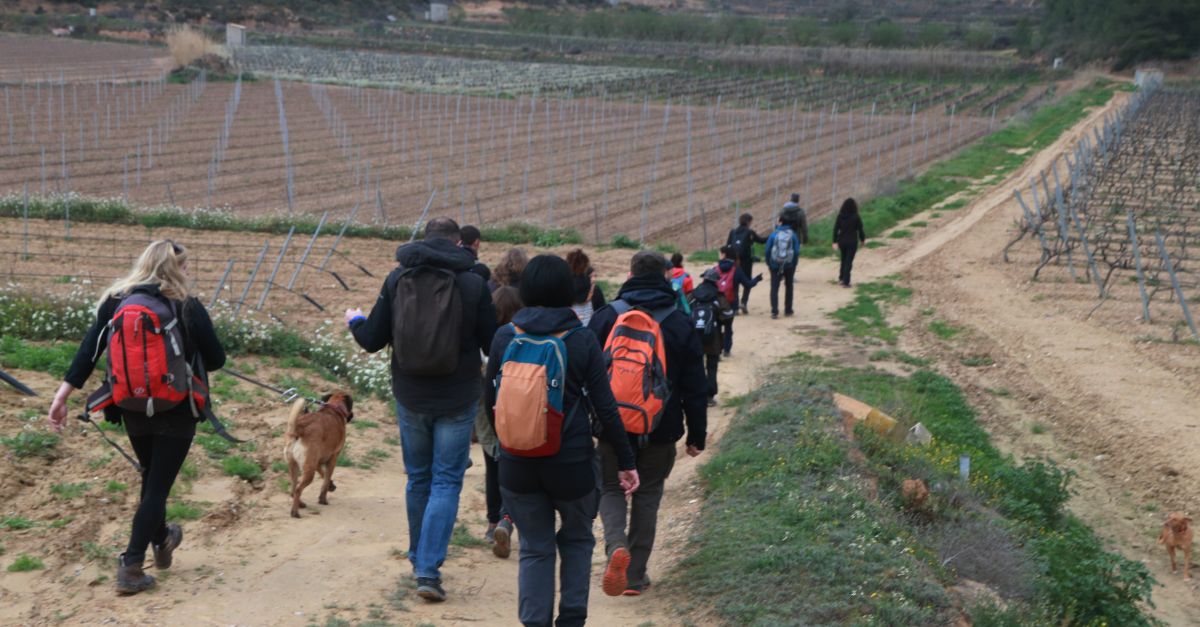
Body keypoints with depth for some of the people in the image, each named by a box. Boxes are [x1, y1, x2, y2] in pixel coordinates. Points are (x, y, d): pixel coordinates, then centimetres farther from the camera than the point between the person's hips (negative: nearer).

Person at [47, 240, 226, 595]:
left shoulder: (116, 302, 0)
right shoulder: (188, 308, -9)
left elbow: (89, 350, -5)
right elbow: (216, 360, -4)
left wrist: (63, 395, -6)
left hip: (134, 409, 4)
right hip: (176, 410, -4)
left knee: (151, 477, 25)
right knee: (158, 485, 1)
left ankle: (161, 541, 43)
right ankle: (131, 567, -6)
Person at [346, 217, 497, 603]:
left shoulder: (397, 279, -3)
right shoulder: (473, 284, -10)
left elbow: (372, 341, 0)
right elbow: (493, 345, -4)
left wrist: (354, 321, 22)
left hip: (410, 398, 3)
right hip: (457, 401, -3)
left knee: (418, 480, 18)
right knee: (446, 482, 2)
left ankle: (419, 560, 30)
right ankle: (429, 570, -7)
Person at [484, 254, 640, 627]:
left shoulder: (505, 337, -4)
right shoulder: (582, 340, -8)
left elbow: (490, 400, 5)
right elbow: (605, 408, -8)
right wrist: (625, 462, 0)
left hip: (518, 464, 1)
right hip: (572, 461, -1)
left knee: (534, 548, 13)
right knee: (577, 540, 21)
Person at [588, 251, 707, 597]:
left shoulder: (605, 317, -4)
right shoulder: (681, 324, -2)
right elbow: (694, 387, 0)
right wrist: (696, 434, 7)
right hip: (661, 429, 1)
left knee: (611, 489, 13)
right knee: (648, 494, 14)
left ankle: (617, 546, -15)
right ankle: (635, 575, 15)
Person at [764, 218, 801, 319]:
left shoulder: (773, 234, -6)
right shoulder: (793, 235, -5)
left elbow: (767, 250, -4)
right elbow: (797, 251, -5)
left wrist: (768, 263, 7)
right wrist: (794, 264, 7)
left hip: (775, 265, -1)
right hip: (789, 265, 1)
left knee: (774, 288, 1)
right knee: (789, 287, 19)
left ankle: (774, 311, -10)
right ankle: (788, 310, 23)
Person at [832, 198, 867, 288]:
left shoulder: (840, 216, -4)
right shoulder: (856, 217, -12)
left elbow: (835, 229, -5)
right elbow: (860, 230, -6)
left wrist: (835, 242, -2)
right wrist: (863, 239, 10)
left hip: (842, 241, 3)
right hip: (852, 242, -3)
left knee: (843, 259, 22)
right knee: (849, 261, 2)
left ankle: (841, 278, 27)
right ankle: (845, 282, 0)